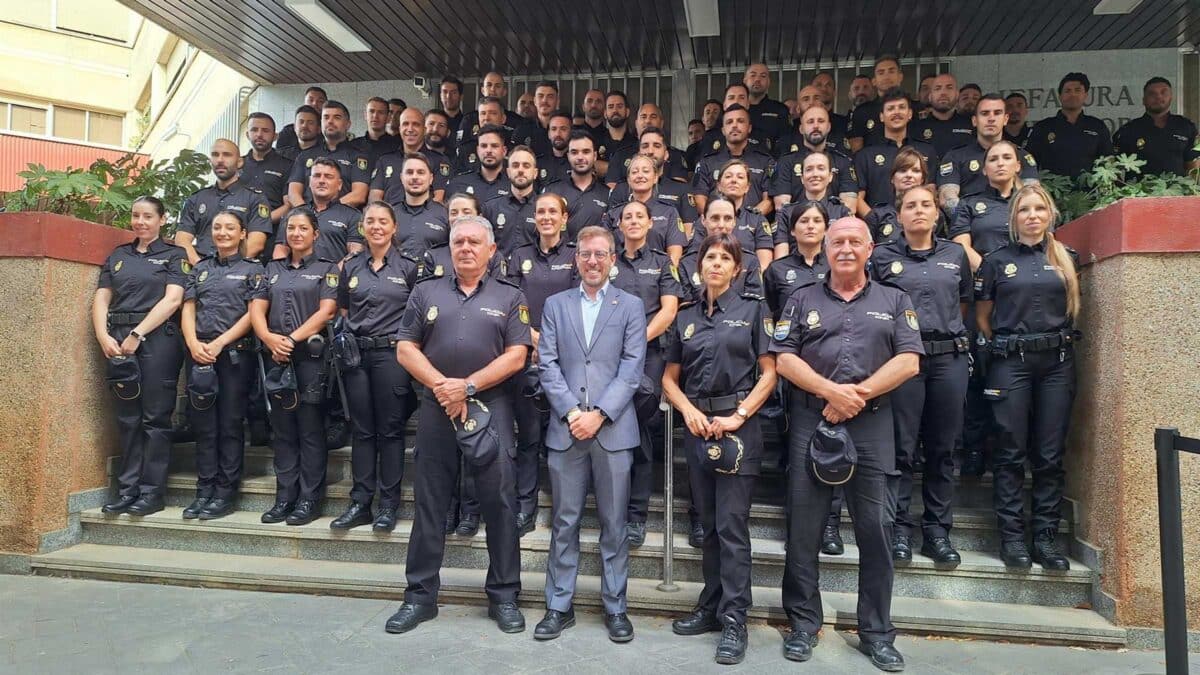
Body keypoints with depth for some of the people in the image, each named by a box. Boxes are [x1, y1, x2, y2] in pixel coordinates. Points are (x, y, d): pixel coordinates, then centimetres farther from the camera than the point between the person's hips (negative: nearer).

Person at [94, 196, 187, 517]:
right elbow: (101, 299, 12)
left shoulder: (174, 255, 6)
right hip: (117, 342, 4)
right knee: (127, 417, 6)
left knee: (155, 417, -3)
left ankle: (152, 492, 1)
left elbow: (172, 300, -7)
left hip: (158, 339, -4)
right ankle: (128, 489, 12)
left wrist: (137, 335, -13)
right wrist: (104, 336, -5)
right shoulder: (118, 255, 19)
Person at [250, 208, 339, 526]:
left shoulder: (327, 268, 5)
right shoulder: (273, 269, 17)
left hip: (311, 357, -4)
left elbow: (326, 311, -7)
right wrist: (269, 338, -11)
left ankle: (309, 500, 5)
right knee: (282, 430, 8)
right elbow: (257, 309, 9)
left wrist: (292, 339, -15)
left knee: (310, 430, -1)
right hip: (277, 358, 4)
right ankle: (284, 498, 15)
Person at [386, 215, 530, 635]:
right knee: (429, 503, 7)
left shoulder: (510, 297, 6)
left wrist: (467, 387, -12)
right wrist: (442, 386, -9)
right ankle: (420, 595, 19)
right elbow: (405, 349, 5)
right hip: (436, 407, 2)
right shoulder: (426, 292, 11)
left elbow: (516, 356, -3)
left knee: (499, 502, 2)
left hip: (491, 408, -1)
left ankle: (504, 596, 15)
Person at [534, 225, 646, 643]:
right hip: (565, 428, 1)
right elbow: (547, 365, 3)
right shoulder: (555, 305, 12)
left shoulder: (631, 306, 7)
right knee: (564, 523, 8)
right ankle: (559, 607, 20)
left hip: (613, 429, -1)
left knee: (614, 524, 6)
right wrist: (572, 412, -10)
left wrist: (599, 415, -12)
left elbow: (631, 368, -2)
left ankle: (615, 607, 19)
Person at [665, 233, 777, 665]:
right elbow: (670, 378, 12)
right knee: (708, 524, 12)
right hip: (697, 427, 4)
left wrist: (738, 416, -13)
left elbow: (769, 373, -3)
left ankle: (734, 621, 4)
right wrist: (689, 411, -6)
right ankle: (712, 606, 24)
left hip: (737, 427, -4)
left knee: (732, 525, -4)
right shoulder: (686, 318, 12)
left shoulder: (753, 310, 2)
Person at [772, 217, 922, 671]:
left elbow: (909, 361, 0)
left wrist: (858, 393, -12)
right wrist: (831, 391, -13)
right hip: (810, 423, 0)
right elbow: (784, 359, 1)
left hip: (872, 426, 0)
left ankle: (877, 633, 18)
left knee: (875, 528, 4)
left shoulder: (895, 301, 12)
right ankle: (803, 623, 18)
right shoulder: (802, 300, 11)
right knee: (803, 527, 4)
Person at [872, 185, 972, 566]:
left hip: (949, 358, 2)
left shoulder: (955, 255, 14)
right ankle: (899, 529, 7)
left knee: (942, 448, 5)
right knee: (902, 448, -2)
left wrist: (947, 331, 12)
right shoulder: (883, 258, 7)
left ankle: (937, 531, 14)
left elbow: (964, 303, 21)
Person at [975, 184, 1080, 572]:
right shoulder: (997, 262, 5)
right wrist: (1007, 345, 3)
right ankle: (1011, 536, 6)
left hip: (1057, 361, 2)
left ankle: (1046, 536, 11)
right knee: (1011, 452, -1)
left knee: (1050, 454, 4)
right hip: (1011, 363, -2)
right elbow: (982, 317, 8)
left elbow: (1071, 308, 22)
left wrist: (1056, 339, 14)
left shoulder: (1065, 259, 11)